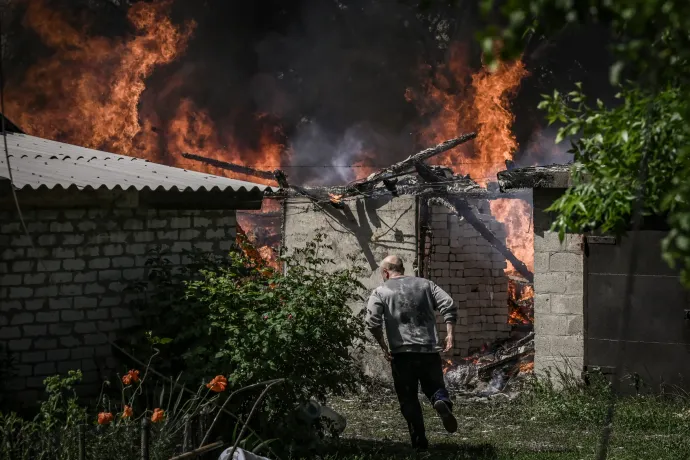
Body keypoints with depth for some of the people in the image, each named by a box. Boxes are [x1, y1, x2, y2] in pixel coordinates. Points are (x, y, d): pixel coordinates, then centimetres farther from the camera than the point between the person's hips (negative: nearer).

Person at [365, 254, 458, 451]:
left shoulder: (381, 292, 6)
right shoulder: (425, 284, 14)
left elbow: (372, 321, -10)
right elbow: (449, 305, 1)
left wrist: (384, 347, -1)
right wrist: (449, 334, 0)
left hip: (402, 352, -2)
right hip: (429, 349, 2)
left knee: (408, 398, 8)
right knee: (434, 386, 15)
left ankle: (420, 441, 3)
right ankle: (442, 402, -19)